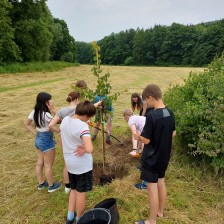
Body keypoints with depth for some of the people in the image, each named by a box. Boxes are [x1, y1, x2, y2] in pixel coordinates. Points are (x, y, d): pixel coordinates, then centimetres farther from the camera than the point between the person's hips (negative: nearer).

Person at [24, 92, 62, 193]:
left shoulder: (34, 112, -1)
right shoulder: (46, 114, -27)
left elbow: (26, 124, 9)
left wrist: (36, 132, 7)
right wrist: (52, 110, -20)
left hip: (38, 139, 9)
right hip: (47, 140, -8)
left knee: (40, 162, 21)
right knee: (48, 165, 8)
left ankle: (41, 183, 38)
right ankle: (51, 186, 26)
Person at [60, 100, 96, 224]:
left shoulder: (65, 120, -3)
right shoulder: (82, 126, -27)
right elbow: (89, 149, -38)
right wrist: (84, 147, -17)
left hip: (69, 162, 7)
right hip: (82, 164, -7)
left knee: (73, 189, 25)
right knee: (81, 192, 13)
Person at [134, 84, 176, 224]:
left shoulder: (151, 116, -26)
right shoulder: (170, 113, -1)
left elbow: (146, 140, -21)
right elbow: (173, 134, 10)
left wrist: (138, 136, -1)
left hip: (151, 158, -8)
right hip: (164, 156, 8)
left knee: (152, 188, 6)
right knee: (161, 183, 23)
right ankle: (160, 211, 42)